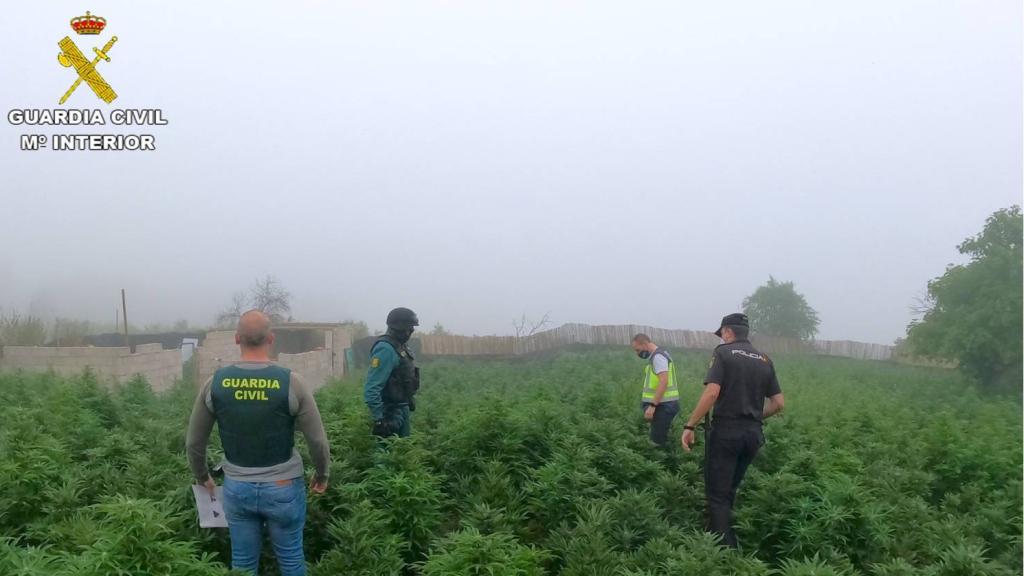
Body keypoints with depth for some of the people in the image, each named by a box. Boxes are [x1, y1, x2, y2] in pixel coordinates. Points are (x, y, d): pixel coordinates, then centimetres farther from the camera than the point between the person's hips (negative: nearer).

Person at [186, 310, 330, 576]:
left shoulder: (215, 383, -6)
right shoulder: (291, 383, -15)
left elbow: (194, 442, 4)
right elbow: (318, 441, -9)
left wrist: (202, 477, 22)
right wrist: (322, 475, 9)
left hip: (236, 487, 3)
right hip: (283, 487, -2)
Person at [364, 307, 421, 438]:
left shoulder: (401, 346, 9)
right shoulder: (386, 349, -21)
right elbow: (371, 388, -25)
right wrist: (379, 419, -26)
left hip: (402, 409, 10)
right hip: (390, 412, -10)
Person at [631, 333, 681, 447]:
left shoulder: (658, 356, -15)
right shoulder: (656, 356, 17)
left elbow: (663, 382, -25)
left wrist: (652, 405, -27)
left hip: (663, 405, -10)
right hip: (663, 405, 10)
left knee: (658, 441, -7)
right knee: (658, 439, 13)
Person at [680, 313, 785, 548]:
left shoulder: (723, 353, -4)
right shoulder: (765, 360, 13)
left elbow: (712, 392, -17)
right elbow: (778, 404, 10)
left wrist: (689, 426, -14)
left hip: (726, 431, -6)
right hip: (753, 434, 6)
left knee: (717, 494, 0)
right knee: (729, 491, 21)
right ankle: (721, 535, 31)